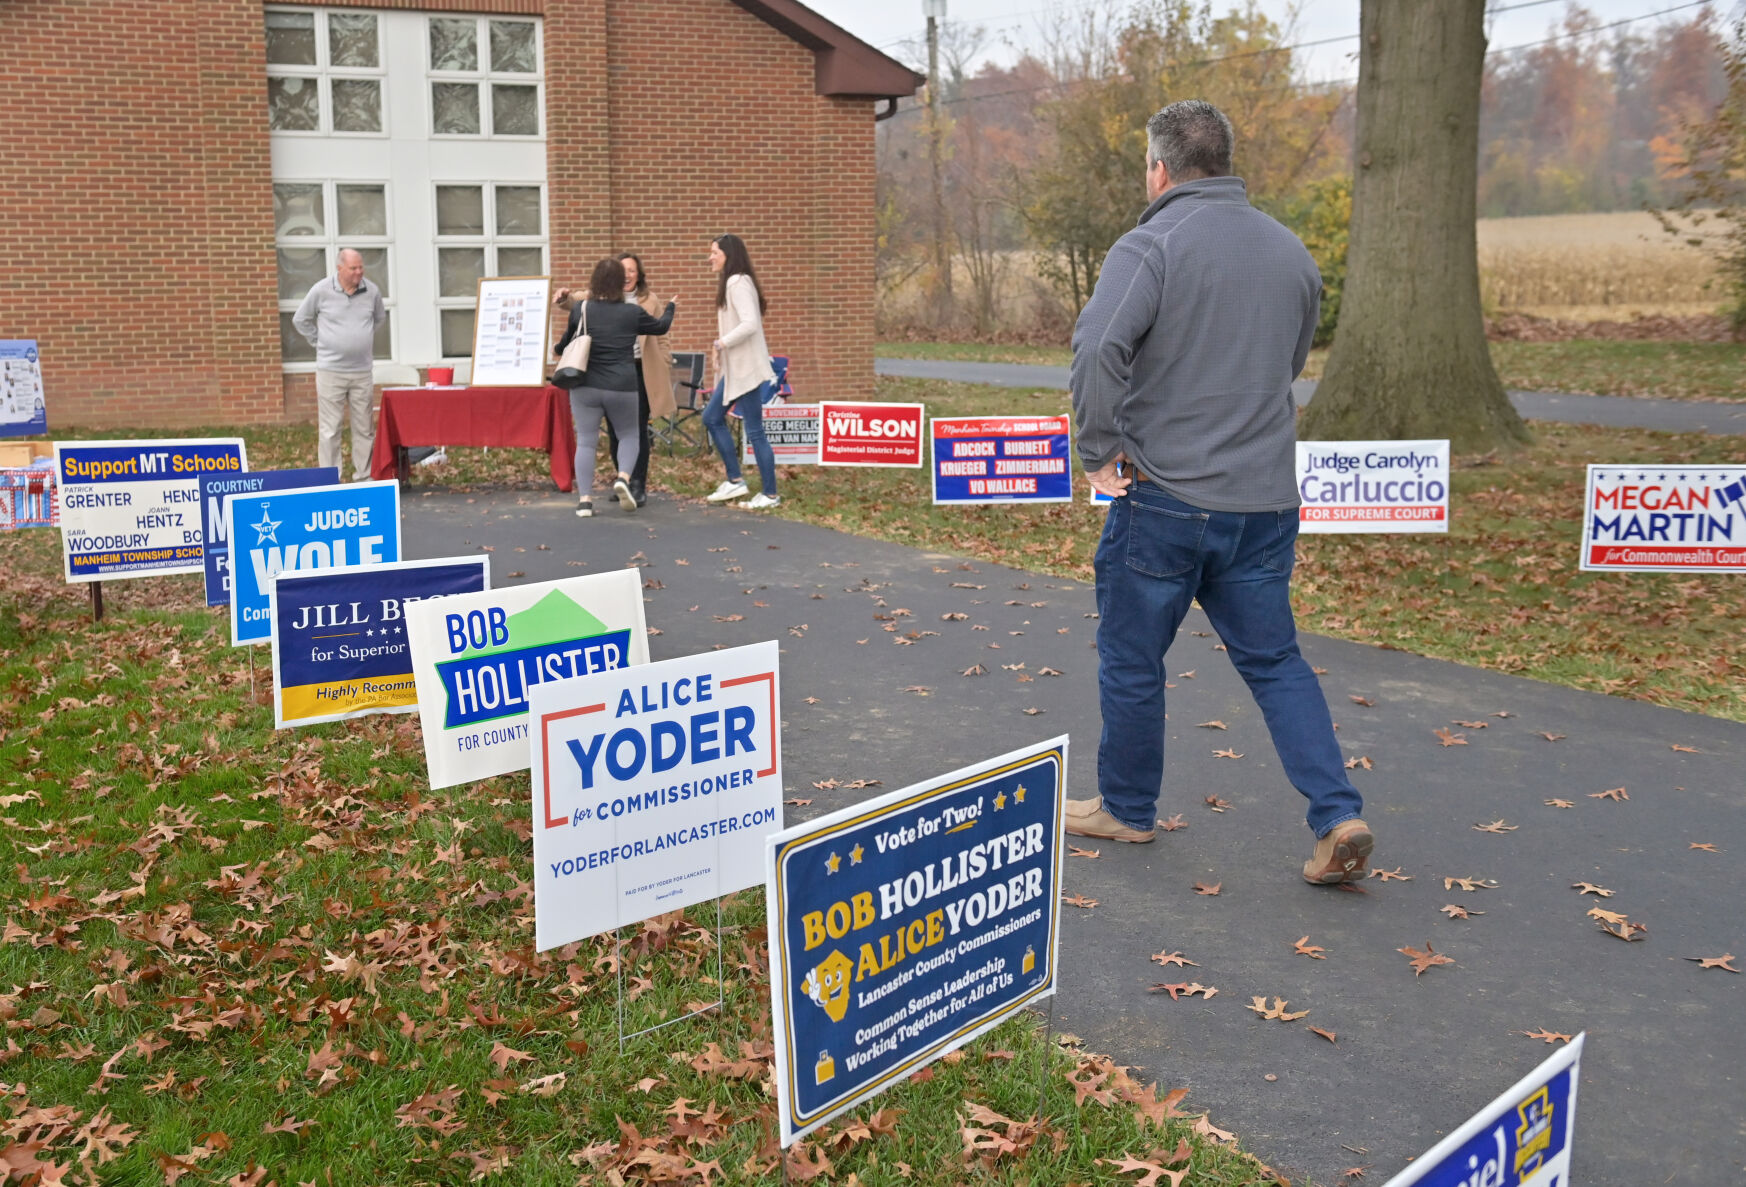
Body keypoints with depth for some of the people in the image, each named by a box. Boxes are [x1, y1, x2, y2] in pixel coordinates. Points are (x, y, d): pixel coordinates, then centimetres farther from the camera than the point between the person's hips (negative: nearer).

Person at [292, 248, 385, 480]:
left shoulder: (372, 291, 1)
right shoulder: (321, 290, -5)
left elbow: (380, 318, 22)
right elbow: (300, 320, 7)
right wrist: (320, 342, 6)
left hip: (362, 371, 3)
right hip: (330, 371, -3)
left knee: (364, 428, 8)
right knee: (329, 429, -1)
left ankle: (364, 476, 18)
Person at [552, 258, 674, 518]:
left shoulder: (580, 308, -1)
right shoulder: (633, 313, -1)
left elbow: (568, 339, 14)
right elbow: (661, 327, 17)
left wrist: (557, 349, 37)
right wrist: (670, 307, 38)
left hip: (585, 386, 1)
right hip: (622, 388, 0)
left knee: (585, 442, 6)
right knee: (629, 435, 17)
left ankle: (585, 498, -3)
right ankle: (623, 477, -9)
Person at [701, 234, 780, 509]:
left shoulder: (738, 283, -16)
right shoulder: (730, 283, 15)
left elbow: (750, 323, -27)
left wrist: (722, 343, -19)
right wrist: (721, 359, 9)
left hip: (746, 369, -11)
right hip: (735, 368, 11)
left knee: (754, 431, -4)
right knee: (712, 417, 15)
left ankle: (770, 494, 4)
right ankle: (735, 481, 21)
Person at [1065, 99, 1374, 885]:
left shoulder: (1152, 245, -12)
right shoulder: (1290, 251, 10)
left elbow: (1097, 348, -26)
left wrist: (1099, 450, -15)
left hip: (1164, 496, -5)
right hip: (1266, 498, 6)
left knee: (1131, 659, 12)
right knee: (1274, 660, 14)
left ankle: (1126, 808, 27)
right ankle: (1338, 817, 4)